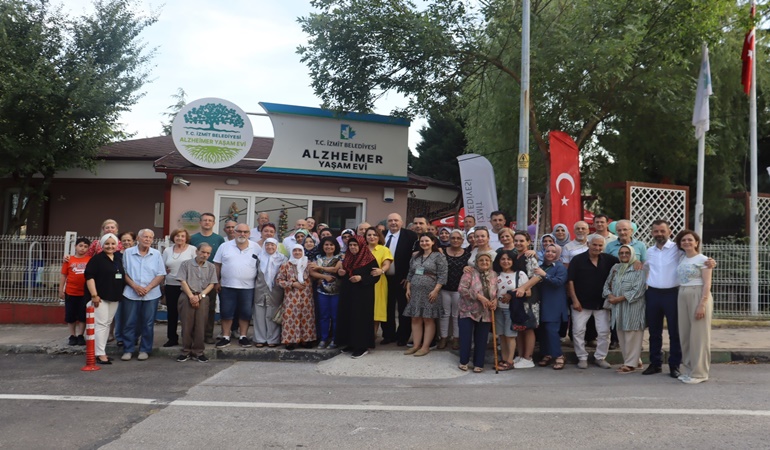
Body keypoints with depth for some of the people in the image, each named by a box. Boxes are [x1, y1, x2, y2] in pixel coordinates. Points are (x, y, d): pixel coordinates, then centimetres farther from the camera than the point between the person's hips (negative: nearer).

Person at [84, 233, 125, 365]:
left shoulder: (119, 258, 13)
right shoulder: (96, 259, -7)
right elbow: (89, 276, -13)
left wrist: (120, 294, 17)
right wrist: (94, 295, -20)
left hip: (114, 297, 7)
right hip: (100, 297, -7)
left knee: (107, 324, 11)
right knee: (101, 324, -8)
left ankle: (101, 350, 20)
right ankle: (100, 354, -7)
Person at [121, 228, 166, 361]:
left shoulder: (157, 254, 5)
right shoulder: (128, 253, 4)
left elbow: (161, 275, 1)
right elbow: (124, 272, 2)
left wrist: (148, 288, -11)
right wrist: (135, 286, -11)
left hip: (151, 294, 1)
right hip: (131, 294, 0)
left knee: (148, 324, 5)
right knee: (130, 323, 3)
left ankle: (145, 350, 14)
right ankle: (128, 350, 12)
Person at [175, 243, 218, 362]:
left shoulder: (211, 267, 8)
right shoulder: (186, 264, 3)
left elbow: (212, 284, 5)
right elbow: (183, 281, -2)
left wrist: (200, 296, -7)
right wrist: (191, 296, -11)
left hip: (202, 297, 2)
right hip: (187, 296, -1)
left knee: (200, 325, 0)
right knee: (187, 324, 0)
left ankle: (198, 352, 8)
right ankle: (186, 351, 9)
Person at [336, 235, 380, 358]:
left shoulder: (370, 259, -9)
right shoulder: (347, 258, 12)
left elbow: (375, 277, -12)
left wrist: (361, 278, -24)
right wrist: (341, 273, -2)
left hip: (363, 295, -7)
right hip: (347, 293, 7)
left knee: (361, 318, -6)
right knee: (347, 317, 8)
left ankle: (362, 346, 1)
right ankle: (351, 343, 18)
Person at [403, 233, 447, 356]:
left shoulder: (438, 256, -5)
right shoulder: (415, 257, 14)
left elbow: (442, 275, -11)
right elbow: (410, 274, 18)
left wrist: (435, 291, -17)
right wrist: (408, 289, 9)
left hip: (429, 292, -6)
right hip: (415, 292, 6)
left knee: (428, 319, 0)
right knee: (415, 319, 6)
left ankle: (425, 347, 4)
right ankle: (416, 345, 12)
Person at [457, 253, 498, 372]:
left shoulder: (494, 275, 6)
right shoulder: (470, 273, -9)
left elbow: (497, 292, 13)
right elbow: (462, 289, -18)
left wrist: (495, 301, -9)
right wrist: (479, 296, -22)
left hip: (486, 314, 3)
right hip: (468, 311, -3)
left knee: (481, 340, 8)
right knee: (466, 338, 1)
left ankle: (479, 364, 19)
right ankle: (463, 362, 19)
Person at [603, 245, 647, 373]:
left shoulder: (639, 269, -6)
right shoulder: (615, 268, 15)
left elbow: (638, 290, -14)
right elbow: (607, 284, 16)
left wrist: (618, 298, -14)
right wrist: (610, 296, -6)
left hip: (633, 307, -7)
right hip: (618, 308, 7)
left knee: (632, 336, -3)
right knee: (621, 336, 9)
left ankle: (631, 364, 4)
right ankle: (635, 360, 21)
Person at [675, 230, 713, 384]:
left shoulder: (702, 259, -4)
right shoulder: (681, 260, 13)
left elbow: (707, 284, -10)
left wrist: (702, 305, -18)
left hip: (698, 296, -6)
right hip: (682, 296, 6)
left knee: (698, 335, -2)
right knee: (684, 334, 9)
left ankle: (699, 373, 4)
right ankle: (688, 369, 20)